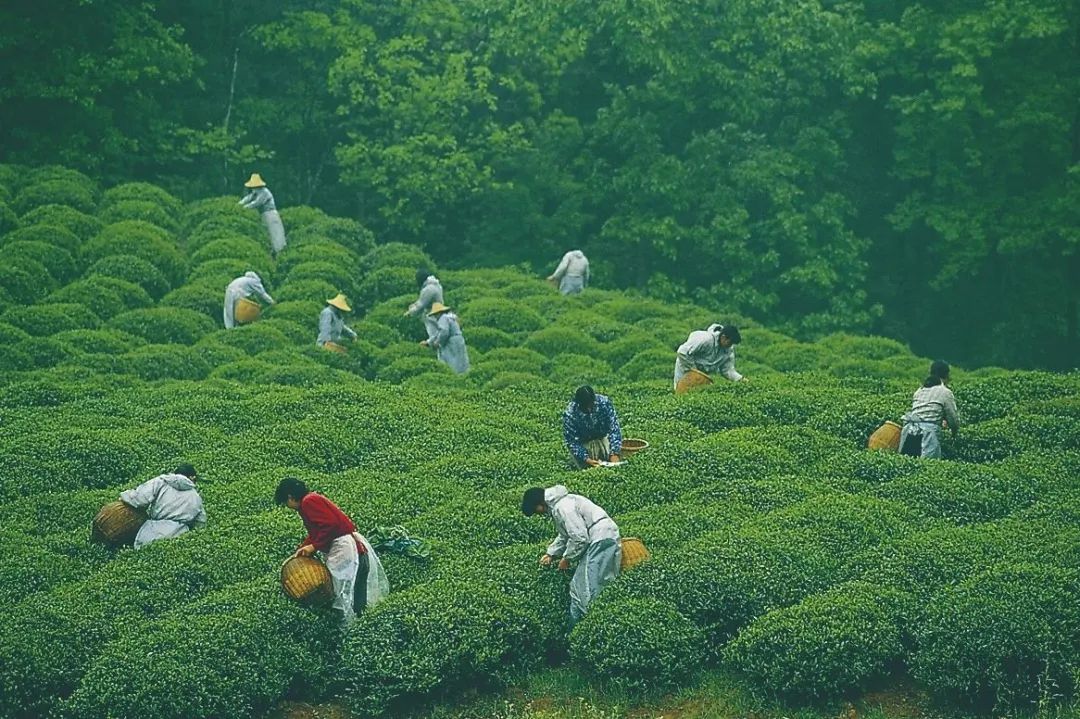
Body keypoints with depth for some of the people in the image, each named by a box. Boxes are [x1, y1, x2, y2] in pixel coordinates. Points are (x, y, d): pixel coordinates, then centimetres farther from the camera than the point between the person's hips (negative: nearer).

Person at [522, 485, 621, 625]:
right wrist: (551, 554, 20)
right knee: (577, 587, 14)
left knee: (589, 589, -10)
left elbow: (579, 538, -21)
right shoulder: (556, 505, 15)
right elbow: (565, 535, 28)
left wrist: (566, 558, -7)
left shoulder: (562, 507, -18)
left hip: (602, 538, -11)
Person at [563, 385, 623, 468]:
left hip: (602, 438, 2)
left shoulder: (604, 402, -25)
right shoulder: (570, 414, -29)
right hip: (582, 443, -2)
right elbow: (571, 441, -21)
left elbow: (614, 428, -22)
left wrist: (614, 453, -30)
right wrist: (586, 459, -31)